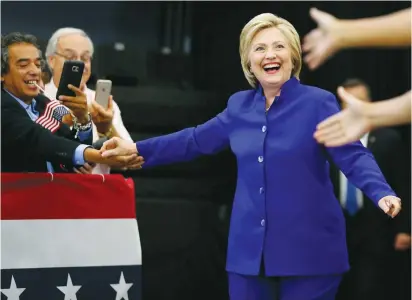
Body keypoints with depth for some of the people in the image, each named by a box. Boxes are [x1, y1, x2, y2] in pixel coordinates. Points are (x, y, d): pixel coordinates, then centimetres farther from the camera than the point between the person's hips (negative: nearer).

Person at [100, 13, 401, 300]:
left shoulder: (318, 102, -5)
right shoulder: (239, 106, 10)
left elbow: (353, 156, -12)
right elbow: (195, 141, 20)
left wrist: (382, 194, -30)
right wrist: (136, 149, 17)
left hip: (308, 250, -5)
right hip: (250, 249, 5)